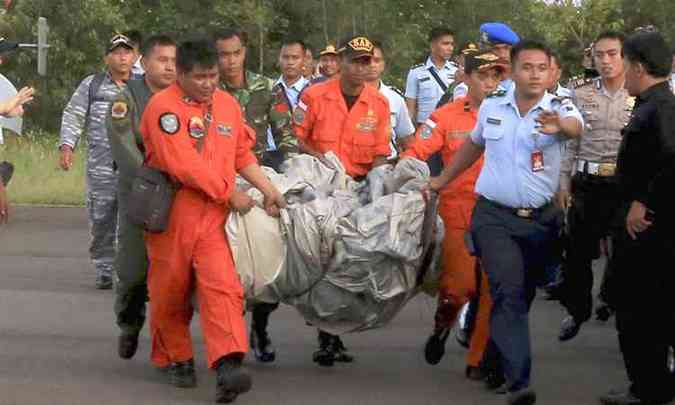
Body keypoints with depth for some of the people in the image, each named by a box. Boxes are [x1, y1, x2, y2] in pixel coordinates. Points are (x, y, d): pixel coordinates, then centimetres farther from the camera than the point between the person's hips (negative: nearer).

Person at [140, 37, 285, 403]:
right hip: (173, 211, -4)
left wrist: (268, 189, 8)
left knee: (222, 286, -12)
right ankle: (175, 359, 27)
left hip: (216, 212, 4)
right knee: (170, 291, 8)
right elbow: (182, 164, -18)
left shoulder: (228, 104, 10)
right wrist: (230, 192, -11)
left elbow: (242, 154, 19)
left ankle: (228, 366, -22)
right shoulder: (163, 107, -12)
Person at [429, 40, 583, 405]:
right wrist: (442, 180, 28)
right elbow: (474, 145, 23)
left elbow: (575, 127, -32)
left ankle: (494, 362, 36)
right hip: (494, 217, 0)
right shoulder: (491, 107, 3)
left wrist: (560, 126, -55)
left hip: (541, 220, 0)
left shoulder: (559, 109, -7)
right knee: (508, 292, -16)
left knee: (520, 297, 14)